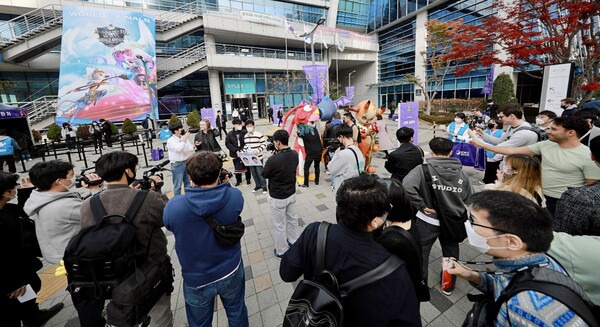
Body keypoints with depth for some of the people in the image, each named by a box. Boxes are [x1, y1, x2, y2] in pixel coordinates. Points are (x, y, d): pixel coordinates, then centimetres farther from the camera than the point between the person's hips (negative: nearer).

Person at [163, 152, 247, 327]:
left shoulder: (174, 207, -26)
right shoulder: (235, 196, -25)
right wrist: (226, 184, 7)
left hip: (197, 280, 0)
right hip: (231, 272, 1)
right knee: (236, 312, 29)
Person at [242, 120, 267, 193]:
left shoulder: (259, 135, -12)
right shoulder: (245, 136, 9)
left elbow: (264, 144, -10)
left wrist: (258, 150, -24)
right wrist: (243, 152, 3)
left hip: (258, 158, -6)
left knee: (260, 172, 0)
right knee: (253, 173, 15)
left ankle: (264, 186, 18)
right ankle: (258, 185, 32)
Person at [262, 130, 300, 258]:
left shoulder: (273, 160, -29)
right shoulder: (295, 154, -8)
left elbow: (264, 175, -12)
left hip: (277, 197, -6)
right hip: (292, 193, 7)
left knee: (279, 225, 12)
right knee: (293, 219, 24)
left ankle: (281, 251, 30)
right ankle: (295, 242, 44)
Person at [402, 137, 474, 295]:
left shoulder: (423, 169, -17)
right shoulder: (462, 173, -2)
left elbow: (407, 186, -33)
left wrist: (421, 206, -21)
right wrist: (457, 211, 16)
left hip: (428, 220, -4)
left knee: (421, 253, 16)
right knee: (451, 253, 25)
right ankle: (449, 286, 44)